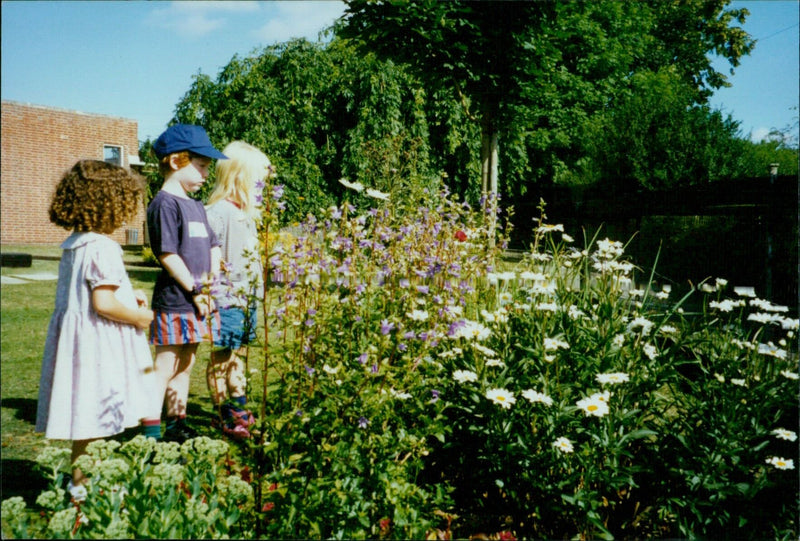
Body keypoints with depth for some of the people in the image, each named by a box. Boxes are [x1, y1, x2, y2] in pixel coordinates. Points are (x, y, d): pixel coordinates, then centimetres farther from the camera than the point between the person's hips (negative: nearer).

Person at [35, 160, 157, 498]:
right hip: (98, 343, -9)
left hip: (78, 338, 9)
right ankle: (82, 485, 13)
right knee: (95, 417, 2)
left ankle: (81, 480, 28)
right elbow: (103, 304, -24)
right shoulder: (102, 248, -19)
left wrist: (127, 296, 16)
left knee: (86, 417, 17)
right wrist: (138, 317, -9)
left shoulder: (73, 245, 10)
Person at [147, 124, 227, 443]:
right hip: (174, 302, -9)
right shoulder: (164, 204, -12)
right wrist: (196, 290, -14)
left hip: (197, 301, 9)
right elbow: (167, 254, -17)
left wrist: (212, 279, 2)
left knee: (185, 365, 16)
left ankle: (177, 426, 28)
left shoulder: (196, 206, 17)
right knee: (165, 367, -4)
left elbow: (213, 246, 19)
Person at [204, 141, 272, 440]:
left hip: (248, 299, 9)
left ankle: (240, 410, 28)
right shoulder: (219, 211, -16)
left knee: (238, 356, 17)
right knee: (221, 358, 3)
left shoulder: (246, 213, 13)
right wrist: (213, 300, -21)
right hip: (227, 300, -9)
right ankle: (226, 417, 12)